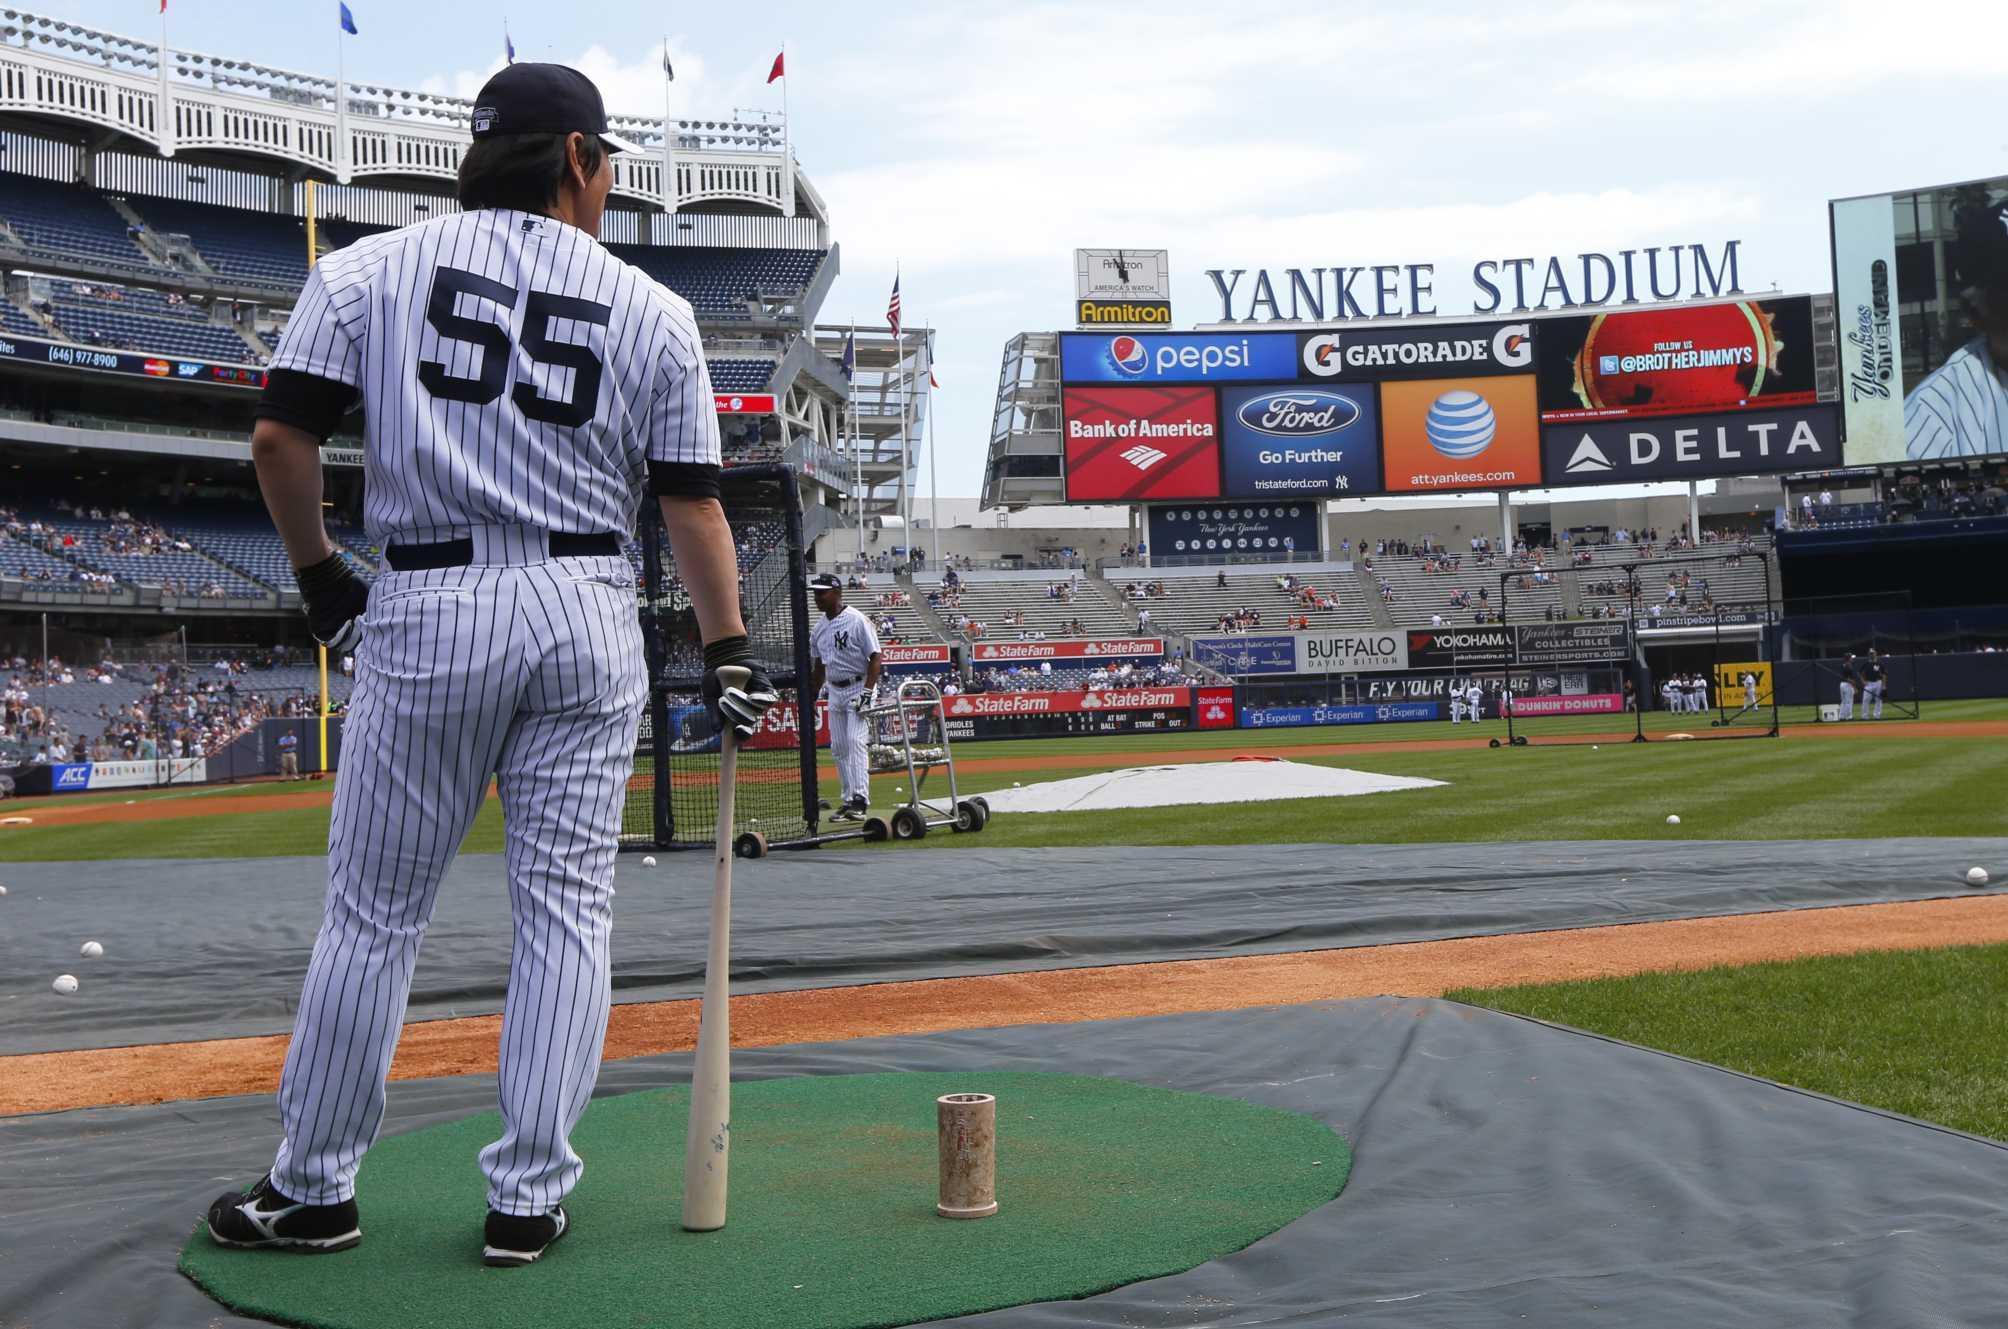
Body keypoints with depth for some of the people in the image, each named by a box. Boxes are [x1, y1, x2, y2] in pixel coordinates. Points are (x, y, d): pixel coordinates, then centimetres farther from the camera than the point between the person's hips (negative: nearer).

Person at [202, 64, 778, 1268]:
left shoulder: (369, 270, 5)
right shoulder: (654, 311, 6)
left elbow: (283, 434, -1)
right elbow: (693, 501, 4)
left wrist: (322, 577, 12)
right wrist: (730, 654, 7)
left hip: (429, 611, 0)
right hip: (591, 618, 1)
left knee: (377, 910, 9)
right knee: (567, 908, 7)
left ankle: (313, 1192, 19)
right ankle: (530, 1199, 12)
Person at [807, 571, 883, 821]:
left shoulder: (857, 621, -12)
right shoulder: (820, 627, 10)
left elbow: (876, 658, -14)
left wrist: (867, 692, -21)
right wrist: (811, 697, 16)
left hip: (859, 687, -7)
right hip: (834, 691, 7)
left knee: (855, 741, -17)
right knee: (838, 748, 7)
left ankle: (860, 800, -21)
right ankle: (848, 801, 13)